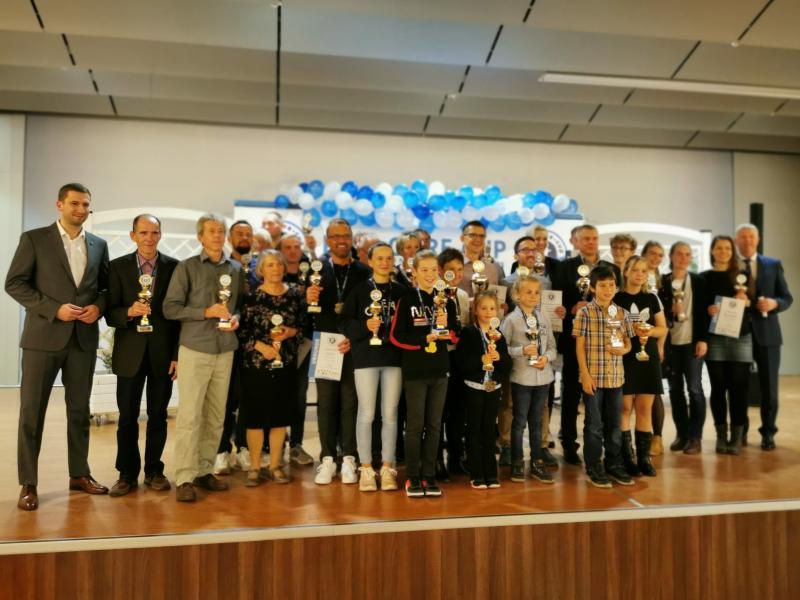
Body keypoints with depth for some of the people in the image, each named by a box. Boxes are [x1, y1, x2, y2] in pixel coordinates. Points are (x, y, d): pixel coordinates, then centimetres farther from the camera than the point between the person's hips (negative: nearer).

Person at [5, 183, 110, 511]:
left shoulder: (98, 245, 9)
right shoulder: (34, 238, -2)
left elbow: (107, 285, 15)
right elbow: (14, 283, -5)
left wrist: (99, 306, -6)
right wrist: (54, 309, -15)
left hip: (84, 338, 4)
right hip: (43, 337, -3)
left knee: (80, 410, 12)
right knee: (32, 411, 2)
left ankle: (79, 474, 24)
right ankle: (28, 484, 13)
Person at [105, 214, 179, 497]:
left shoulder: (174, 267, -1)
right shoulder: (118, 267, 1)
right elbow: (110, 313, 0)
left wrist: (177, 355, -3)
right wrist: (129, 312, -23)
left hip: (163, 353, 0)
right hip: (130, 353, 0)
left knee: (158, 417, 10)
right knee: (127, 417, 8)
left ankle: (154, 471, 23)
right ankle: (127, 474, 21)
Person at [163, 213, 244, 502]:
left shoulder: (235, 269, 9)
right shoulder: (186, 267, -2)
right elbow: (170, 308, -6)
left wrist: (236, 318, -4)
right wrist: (206, 312, -15)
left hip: (225, 351, 4)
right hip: (195, 349, -4)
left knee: (215, 416, 9)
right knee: (190, 415, -4)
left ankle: (204, 470, 20)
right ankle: (185, 479, 2)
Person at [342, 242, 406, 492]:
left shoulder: (400, 291, 9)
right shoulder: (359, 290, 4)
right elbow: (346, 321, 0)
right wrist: (365, 326, -15)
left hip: (394, 357, 2)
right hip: (366, 356, -1)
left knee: (390, 414, 4)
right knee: (366, 413, -1)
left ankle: (387, 468, 14)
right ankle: (366, 469, 10)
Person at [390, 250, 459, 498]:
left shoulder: (446, 301, 8)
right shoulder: (407, 300, -4)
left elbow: (455, 337, 9)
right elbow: (396, 336, -8)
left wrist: (445, 327, -12)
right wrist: (424, 339, -19)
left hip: (439, 370, 4)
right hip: (414, 371, -4)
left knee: (434, 425, 8)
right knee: (415, 425, 1)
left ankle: (429, 476, 18)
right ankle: (413, 477, 11)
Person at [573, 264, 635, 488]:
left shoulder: (622, 313, 6)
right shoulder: (585, 312, -6)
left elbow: (628, 343, 14)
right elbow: (580, 346, -7)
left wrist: (623, 349, -10)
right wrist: (585, 375, -11)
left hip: (616, 377, 4)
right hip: (593, 377, -4)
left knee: (614, 424, 13)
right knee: (594, 425, 4)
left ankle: (614, 465, 26)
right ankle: (594, 468, 15)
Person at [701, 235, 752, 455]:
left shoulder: (741, 275, 10)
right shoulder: (704, 277, 8)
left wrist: (747, 302, -12)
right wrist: (707, 310, -16)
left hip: (740, 337, 0)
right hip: (714, 338, 0)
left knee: (738, 386, -1)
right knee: (718, 386, 1)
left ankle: (737, 436, 7)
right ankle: (721, 435, 10)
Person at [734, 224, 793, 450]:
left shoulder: (773, 265, 7)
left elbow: (787, 298, 5)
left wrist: (774, 303, -16)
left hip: (767, 333, 1)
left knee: (769, 386, 4)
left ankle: (768, 433, 17)